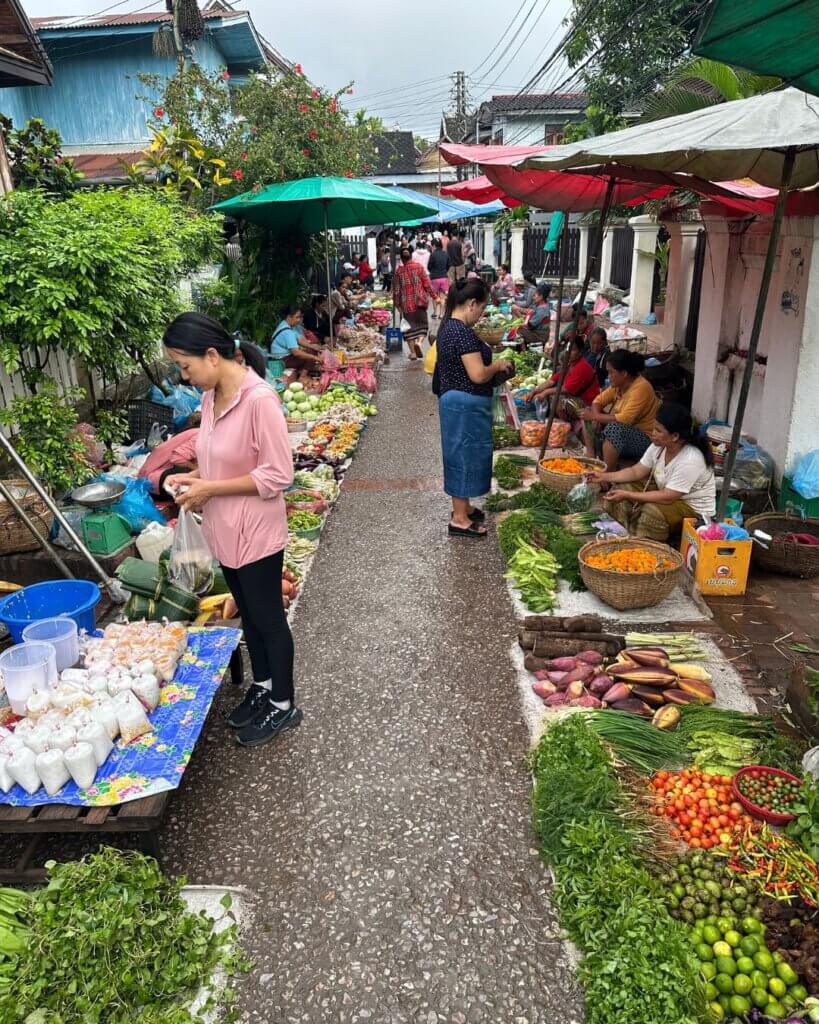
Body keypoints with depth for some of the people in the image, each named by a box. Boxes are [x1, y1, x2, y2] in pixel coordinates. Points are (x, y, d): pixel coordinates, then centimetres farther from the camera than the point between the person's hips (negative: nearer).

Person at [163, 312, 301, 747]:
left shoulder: (259, 399, -23)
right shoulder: (211, 397, 3)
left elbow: (278, 475, -22)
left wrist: (211, 489, -20)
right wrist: (194, 478, -2)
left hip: (255, 531, -8)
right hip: (225, 529, 8)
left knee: (268, 618, 9)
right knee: (248, 614, 22)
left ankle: (283, 705, 28)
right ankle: (262, 687, 42)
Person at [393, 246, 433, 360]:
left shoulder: (398, 270, 2)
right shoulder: (418, 267, 0)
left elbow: (396, 288, 3)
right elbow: (427, 283, -1)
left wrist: (397, 303, 12)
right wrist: (433, 296, 9)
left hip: (406, 303, 1)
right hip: (419, 300, -1)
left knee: (409, 326, 8)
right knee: (423, 324, 9)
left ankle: (412, 352, 6)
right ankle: (419, 342, -18)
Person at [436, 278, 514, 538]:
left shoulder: (448, 327, 9)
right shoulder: (463, 332, -22)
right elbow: (478, 375, -26)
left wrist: (492, 365, 13)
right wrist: (498, 365, -8)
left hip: (454, 400, 10)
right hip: (465, 405, -10)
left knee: (462, 454, 19)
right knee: (465, 455, -1)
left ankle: (462, 507, 33)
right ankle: (459, 520, 8)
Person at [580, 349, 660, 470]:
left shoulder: (641, 387, -23)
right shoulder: (619, 384, 1)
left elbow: (624, 420, -30)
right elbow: (599, 401, 6)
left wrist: (594, 416, -22)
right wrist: (595, 417, -16)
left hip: (645, 439, -9)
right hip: (623, 431, 9)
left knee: (614, 428, -37)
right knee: (588, 411, 4)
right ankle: (590, 456, -2)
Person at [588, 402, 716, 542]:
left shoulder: (690, 460, -32)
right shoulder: (659, 446, -8)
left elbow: (667, 498, -32)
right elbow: (636, 471, 0)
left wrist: (628, 495, -31)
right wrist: (605, 477, -12)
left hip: (694, 508, -8)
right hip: (666, 492, 9)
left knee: (652, 511, -34)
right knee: (622, 485, 0)